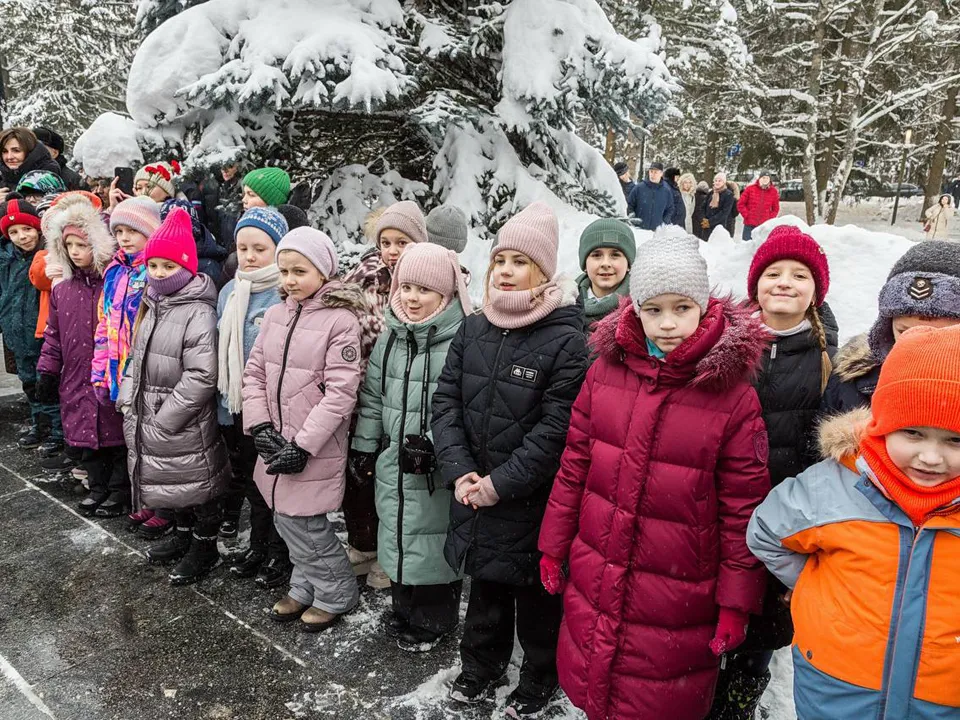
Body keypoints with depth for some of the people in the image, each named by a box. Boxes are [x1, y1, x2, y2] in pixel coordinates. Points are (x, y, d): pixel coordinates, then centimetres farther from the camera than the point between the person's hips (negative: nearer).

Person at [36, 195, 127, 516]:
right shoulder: (62, 288, 7)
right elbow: (54, 335, 13)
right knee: (86, 437, 13)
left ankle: (121, 490, 22)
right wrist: (47, 372, 10)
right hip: (78, 380, 5)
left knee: (117, 434, 6)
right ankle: (99, 486, 31)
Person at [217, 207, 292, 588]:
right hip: (237, 407, 7)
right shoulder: (230, 292, 6)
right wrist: (224, 404, 11)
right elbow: (221, 352, 13)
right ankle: (258, 546, 39)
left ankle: (280, 554, 29)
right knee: (249, 479, 20)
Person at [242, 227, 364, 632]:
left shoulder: (340, 319, -14)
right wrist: (260, 425, -5)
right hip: (275, 442, 7)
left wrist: (303, 446, -18)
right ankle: (305, 588, 38)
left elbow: (340, 392, -18)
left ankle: (336, 594, 22)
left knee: (303, 520, -2)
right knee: (285, 517, 15)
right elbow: (254, 372, 8)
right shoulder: (276, 314, 6)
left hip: (314, 447, -6)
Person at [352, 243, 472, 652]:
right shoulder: (391, 336, 6)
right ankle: (404, 608, 42)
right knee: (397, 532, 20)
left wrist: (434, 446, -22)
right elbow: (372, 395, 12)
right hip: (393, 460, 7)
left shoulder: (460, 341, -17)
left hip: (437, 466, -6)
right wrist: (364, 445, 13)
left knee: (433, 537, 7)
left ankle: (434, 620, 30)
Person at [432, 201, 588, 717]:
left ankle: (539, 678, 38)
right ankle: (482, 663, 45)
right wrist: (460, 471, -10)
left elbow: (556, 428, -18)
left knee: (535, 591, 13)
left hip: (532, 498, -4)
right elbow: (446, 400, 1)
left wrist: (500, 483, -17)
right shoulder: (472, 330, 2)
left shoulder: (565, 340, -15)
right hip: (474, 492, 5)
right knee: (485, 583, 22)